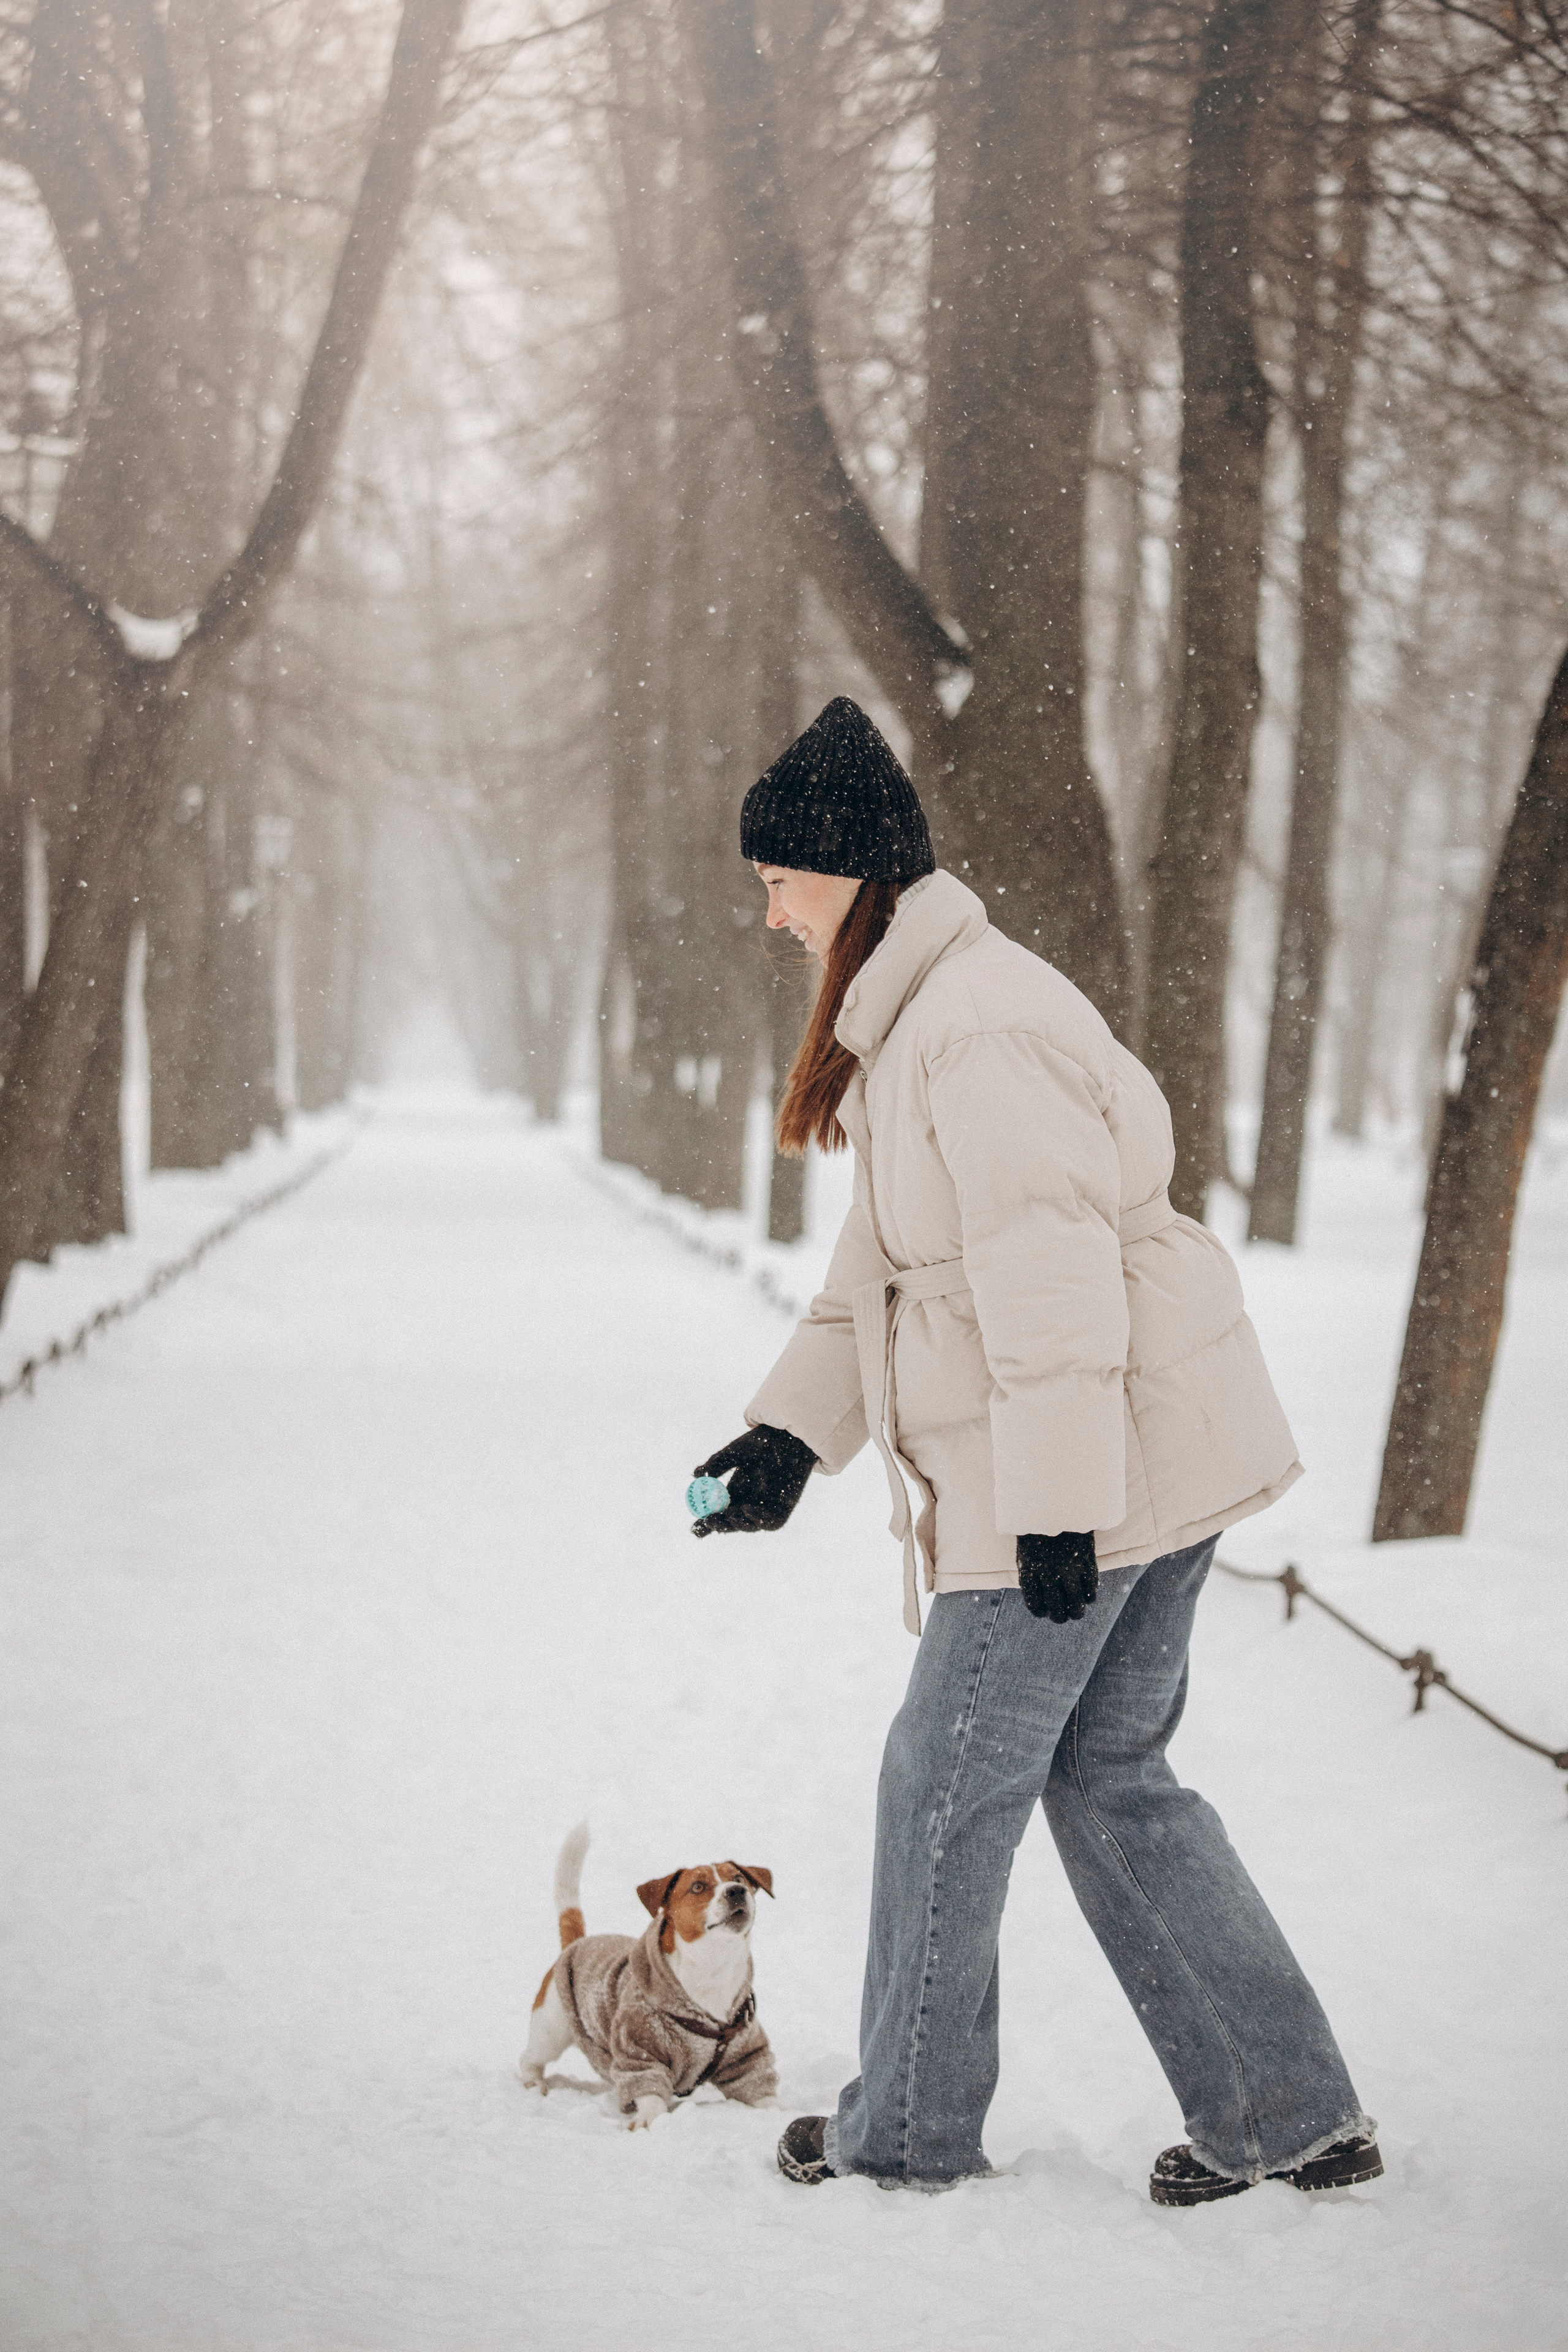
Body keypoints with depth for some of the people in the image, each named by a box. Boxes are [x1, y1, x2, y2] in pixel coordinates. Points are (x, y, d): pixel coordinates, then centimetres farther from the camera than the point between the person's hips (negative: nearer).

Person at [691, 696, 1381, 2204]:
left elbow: (1049, 1271, -24)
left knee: (949, 1782, 3)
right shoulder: (908, 1018, 16)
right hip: (1157, 1459, 10)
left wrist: (1054, 1498, -24)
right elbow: (884, 1262, 20)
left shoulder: (974, 1028, -19)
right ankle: (1291, 2115, 17)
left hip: (1090, 1462, -10)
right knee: (1111, 1776, 15)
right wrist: (798, 1427, 12)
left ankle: (909, 2129, 19)